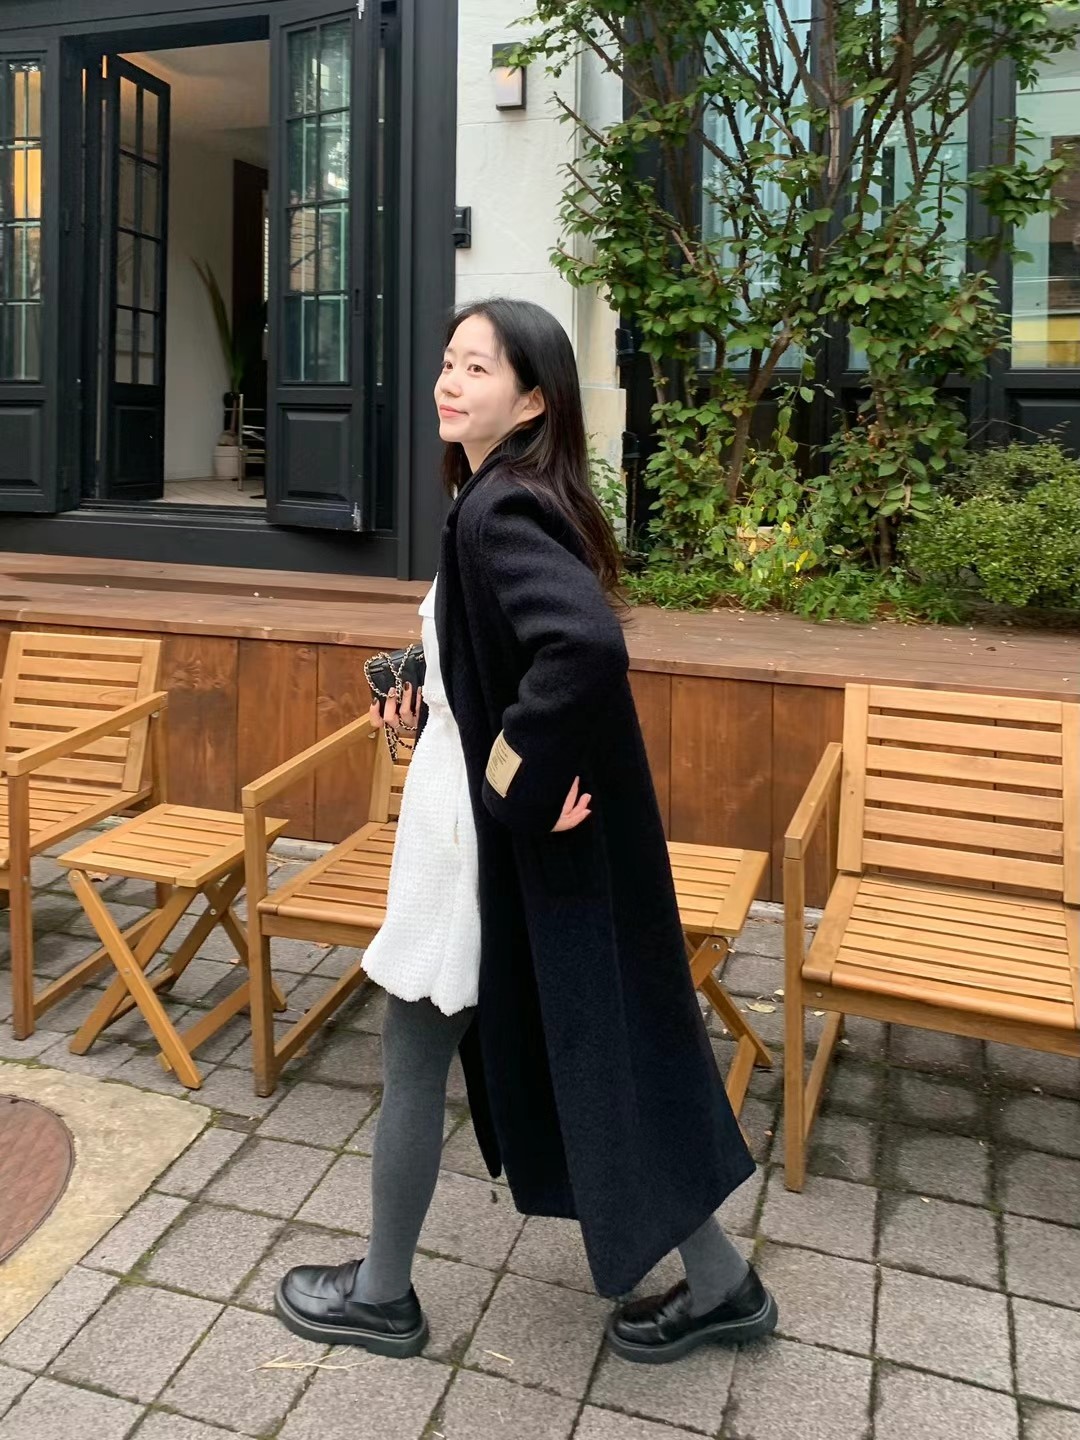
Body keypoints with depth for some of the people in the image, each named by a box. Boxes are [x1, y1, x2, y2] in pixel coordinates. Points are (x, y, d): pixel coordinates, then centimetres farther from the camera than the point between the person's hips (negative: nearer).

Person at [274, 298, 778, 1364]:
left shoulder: (499, 508, -20)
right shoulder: (516, 498, 10)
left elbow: (589, 646, -38)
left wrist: (516, 775, -27)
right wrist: (432, 707, 9)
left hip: (485, 835, -10)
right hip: (515, 828, 10)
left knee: (413, 1057, 10)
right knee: (593, 1044, 17)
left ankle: (380, 1295, 32)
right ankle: (717, 1281, 30)